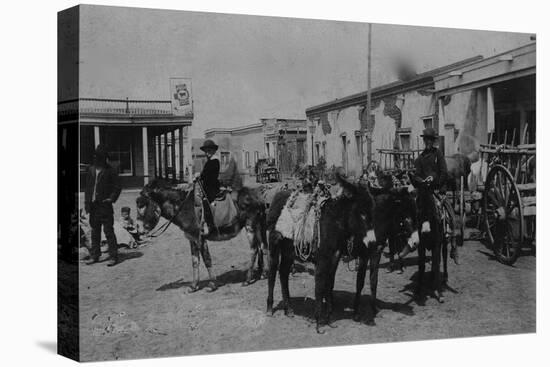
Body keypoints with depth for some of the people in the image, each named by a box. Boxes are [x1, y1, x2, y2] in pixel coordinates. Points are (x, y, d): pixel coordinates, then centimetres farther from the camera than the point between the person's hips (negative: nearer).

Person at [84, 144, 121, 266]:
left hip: (105, 206, -6)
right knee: (94, 232, 12)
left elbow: (117, 187, -2)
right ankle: (94, 256, 20)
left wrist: (111, 198, -15)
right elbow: (87, 187, 16)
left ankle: (113, 256, 0)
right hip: (93, 206, 6)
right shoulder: (91, 170, 12)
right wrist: (87, 202, 8)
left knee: (108, 231, -5)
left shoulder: (110, 171, -4)